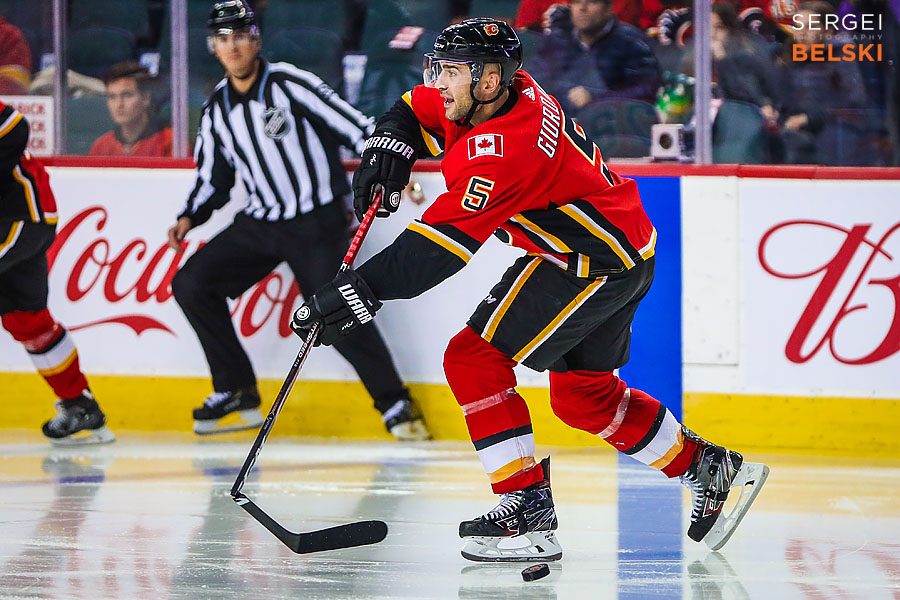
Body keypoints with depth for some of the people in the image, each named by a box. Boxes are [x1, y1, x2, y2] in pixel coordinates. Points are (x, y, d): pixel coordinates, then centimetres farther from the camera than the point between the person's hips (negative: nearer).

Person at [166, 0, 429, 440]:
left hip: (318, 223, -6)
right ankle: (238, 395, 4)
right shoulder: (217, 111, 7)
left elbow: (356, 127, -15)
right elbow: (213, 179, 17)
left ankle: (395, 405, -4)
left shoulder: (290, 85, -12)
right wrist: (190, 218, 1)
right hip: (260, 224, 6)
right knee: (191, 284, -5)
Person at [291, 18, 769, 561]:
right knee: (581, 391, 24)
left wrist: (364, 290, -37)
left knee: (473, 359, -14)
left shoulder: (506, 149, -30)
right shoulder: (502, 91, -1)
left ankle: (529, 509, -14)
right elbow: (419, 108, 18)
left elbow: (445, 242, -35)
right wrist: (391, 145, -3)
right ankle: (710, 469, 35)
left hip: (596, 265, -11)